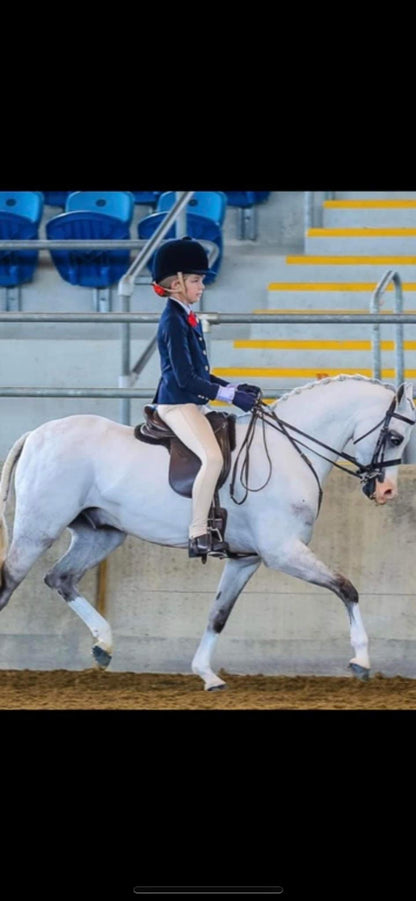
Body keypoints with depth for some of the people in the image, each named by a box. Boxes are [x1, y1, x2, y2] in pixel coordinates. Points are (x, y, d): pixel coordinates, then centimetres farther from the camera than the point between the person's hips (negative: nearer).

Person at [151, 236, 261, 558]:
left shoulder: (189, 319, 16)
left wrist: (235, 388, 11)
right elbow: (186, 378, -19)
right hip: (178, 404, -11)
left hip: (195, 404, 11)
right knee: (213, 457, -27)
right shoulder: (174, 322, -14)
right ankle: (198, 535, -26)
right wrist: (231, 395, -17)